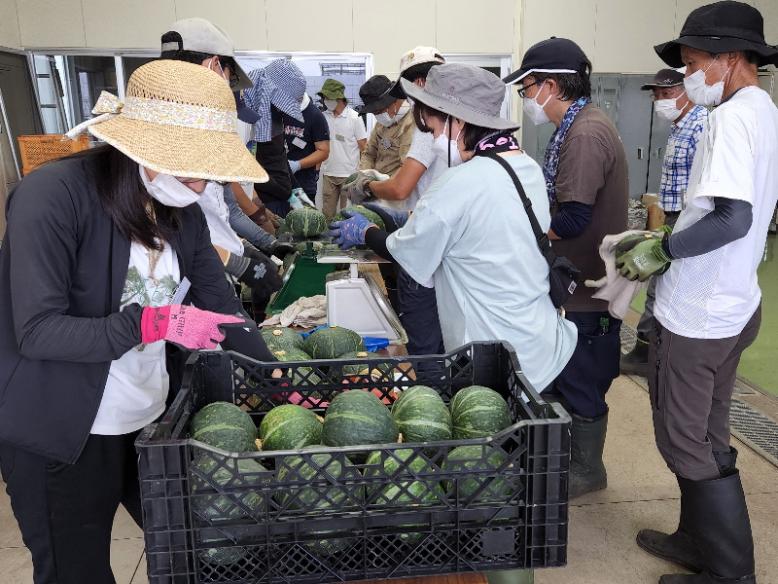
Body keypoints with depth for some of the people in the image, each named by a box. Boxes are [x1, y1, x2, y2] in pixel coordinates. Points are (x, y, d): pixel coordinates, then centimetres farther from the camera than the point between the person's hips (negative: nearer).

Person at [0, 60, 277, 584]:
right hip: (60, 436, -5)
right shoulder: (53, 195, -20)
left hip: (154, 420, 6)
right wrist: (151, 323, -32)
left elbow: (224, 309, 0)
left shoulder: (183, 213, -1)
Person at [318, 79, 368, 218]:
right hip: (328, 174, 4)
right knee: (327, 213, 10)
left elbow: (363, 147, -4)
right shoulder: (324, 117, 4)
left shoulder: (354, 118, -6)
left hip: (349, 174, -4)